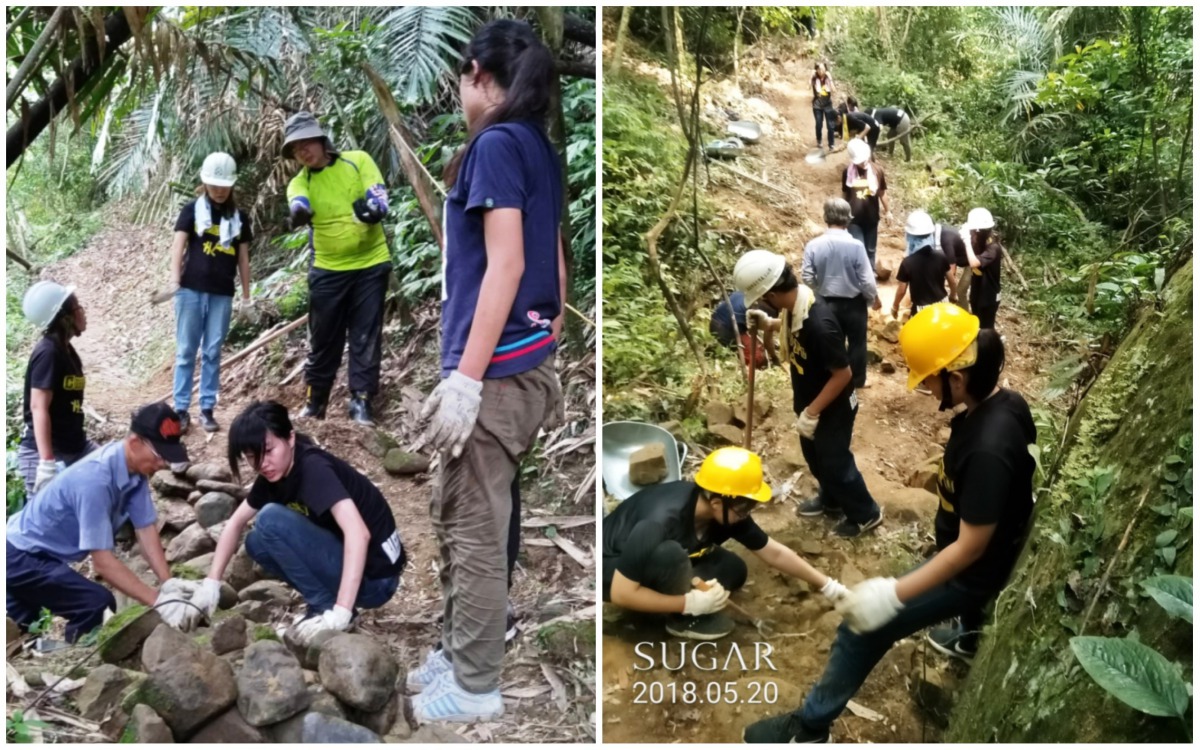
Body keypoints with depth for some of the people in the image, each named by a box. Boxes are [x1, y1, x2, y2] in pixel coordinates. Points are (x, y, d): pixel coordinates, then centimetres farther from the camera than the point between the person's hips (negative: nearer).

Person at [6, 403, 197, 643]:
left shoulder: (135, 468, -12)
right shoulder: (95, 480, -36)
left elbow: (146, 529, -9)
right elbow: (102, 560, -36)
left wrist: (168, 583, -20)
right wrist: (158, 601, -37)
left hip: (31, 552, 9)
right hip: (20, 556, -9)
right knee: (97, 604, -24)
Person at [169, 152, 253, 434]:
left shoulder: (239, 217, 10)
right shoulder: (192, 210, 2)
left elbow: (243, 258, 13)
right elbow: (178, 244, -4)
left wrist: (246, 294, 12)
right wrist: (175, 278, -17)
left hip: (222, 294, 2)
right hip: (192, 290, -2)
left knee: (213, 352, 6)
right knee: (186, 351, 3)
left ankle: (207, 409, 12)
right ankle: (181, 409, 8)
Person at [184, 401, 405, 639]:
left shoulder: (314, 468, -22)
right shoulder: (274, 474, 3)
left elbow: (358, 533, -34)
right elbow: (236, 523, 16)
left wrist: (339, 614, -38)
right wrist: (210, 584, 6)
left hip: (374, 578, -8)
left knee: (271, 519, -18)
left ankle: (326, 607, -8)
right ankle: (325, 603, 7)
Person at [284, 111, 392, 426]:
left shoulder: (358, 160, -2)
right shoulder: (299, 183, 0)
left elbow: (380, 201, -10)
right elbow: (299, 204, -24)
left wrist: (370, 210, -30)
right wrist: (299, 210, -46)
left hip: (371, 264, -1)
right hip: (327, 270, 2)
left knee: (366, 337, 1)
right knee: (323, 340, 8)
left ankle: (361, 401, 8)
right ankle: (315, 401, 22)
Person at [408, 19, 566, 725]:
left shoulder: (497, 143, -11)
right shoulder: (540, 150, 15)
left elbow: (505, 266, -19)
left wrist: (467, 377, -20)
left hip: (497, 368, -9)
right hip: (529, 363, 9)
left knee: (475, 528, 1)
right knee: (456, 516, 19)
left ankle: (475, 687, 14)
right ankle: (460, 653, 32)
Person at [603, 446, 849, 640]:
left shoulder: (726, 512, -15)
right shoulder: (661, 522, -38)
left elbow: (774, 553, -2)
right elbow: (621, 593, -33)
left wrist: (827, 585, 0)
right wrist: (690, 603, -30)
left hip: (658, 564, 7)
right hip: (611, 571, -7)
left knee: (734, 570, -8)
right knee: (670, 554, -35)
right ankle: (684, 618, -11)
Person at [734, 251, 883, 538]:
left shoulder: (819, 324, -38)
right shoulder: (796, 305, -11)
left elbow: (843, 374, -29)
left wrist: (812, 412, -24)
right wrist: (769, 324, 0)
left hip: (832, 408, -8)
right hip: (809, 402, 9)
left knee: (835, 463, 11)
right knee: (815, 457, 27)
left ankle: (866, 514, 34)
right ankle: (831, 500, 51)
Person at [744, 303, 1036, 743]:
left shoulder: (988, 448, -40)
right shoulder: (1004, 402, -11)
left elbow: (970, 547, -33)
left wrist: (894, 594, -32)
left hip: (970, 569, -9)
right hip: (985, 554, 9)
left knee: (862, 630, -3)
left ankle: (809, 726, 13)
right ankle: (969, 637, 75)